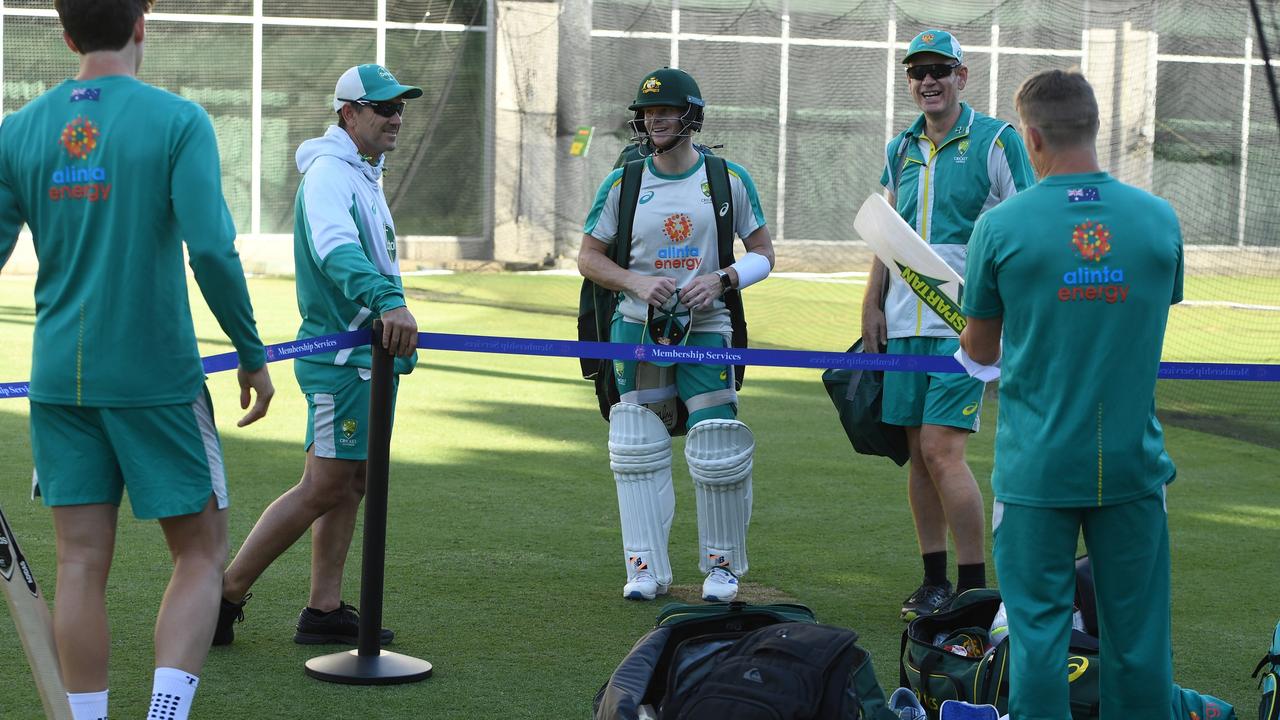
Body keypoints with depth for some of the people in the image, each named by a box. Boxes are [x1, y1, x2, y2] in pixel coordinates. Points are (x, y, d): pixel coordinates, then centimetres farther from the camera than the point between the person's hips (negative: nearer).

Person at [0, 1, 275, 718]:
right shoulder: (178, 121, -8)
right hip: (159, 376, -4)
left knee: (81, 564, 7)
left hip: (59, 381, 4)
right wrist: (253, 354, -4)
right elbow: (211, 249, -15)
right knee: (201, 553, 7)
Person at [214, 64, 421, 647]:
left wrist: (399, 342, 22)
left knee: (351, 484, 10)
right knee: (325, 487, -9)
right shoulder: (328, 173, -15)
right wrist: (387, 300, -49)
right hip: (341, 358, -10)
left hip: (369, 353, 10)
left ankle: (324, 610, 14)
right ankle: (226, 593, -2)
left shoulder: (366, 176, 19)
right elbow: (336, 249, -34)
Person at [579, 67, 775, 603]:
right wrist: (636, 282, -11)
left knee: (718, 452, -5)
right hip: (638, 328, 1)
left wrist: (720, 279, -12)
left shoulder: (729, 180, 2)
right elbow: (588, 257, 7)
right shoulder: (623, 183, 3)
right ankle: (646, 570, 8)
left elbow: (763, 253, 6)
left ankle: (721, 565, 13)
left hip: (705, 329, -1)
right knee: (638, 451, 0)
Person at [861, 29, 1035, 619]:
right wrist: (872, 306, 14)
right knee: (918, 454, 7)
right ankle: (934, 580, 17)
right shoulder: (900, 149, 14)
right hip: (905, 321, 6)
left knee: (942, 450, -13)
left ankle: (974, 587, -5)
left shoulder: (996, 141, -3)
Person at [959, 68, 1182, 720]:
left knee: (1037, 625, 6)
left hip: (1037, 464, -2)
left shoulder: (1000, 227, -8)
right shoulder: (1159, 219, -1)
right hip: (1133, 461, 2)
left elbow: (979, 352, 2)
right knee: (1136, 629, 9)